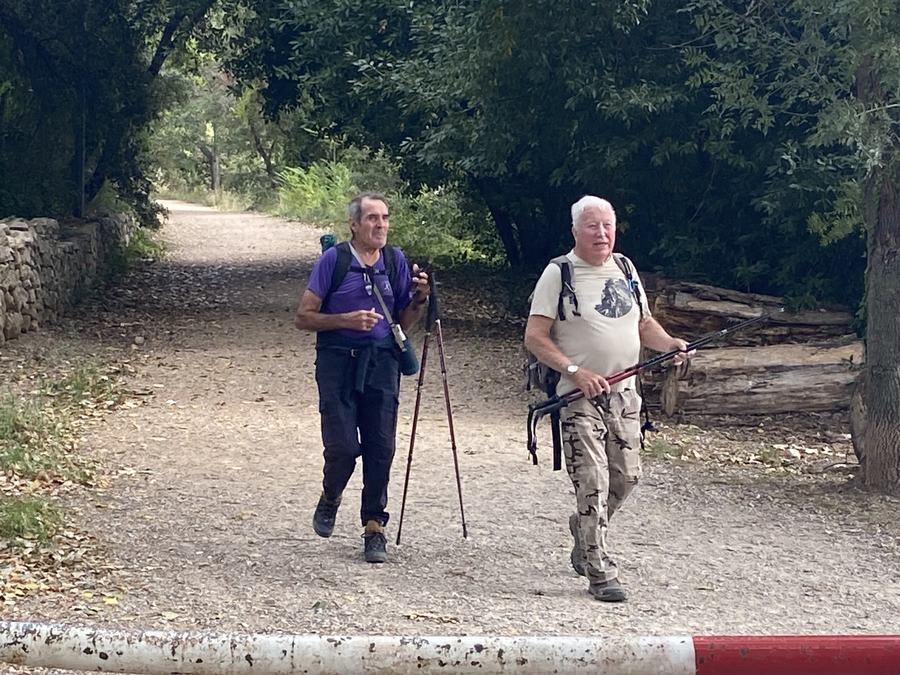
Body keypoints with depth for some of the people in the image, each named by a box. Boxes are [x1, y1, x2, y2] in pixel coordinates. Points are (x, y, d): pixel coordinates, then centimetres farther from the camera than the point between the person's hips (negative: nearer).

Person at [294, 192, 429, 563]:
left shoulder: (396, 262, 9)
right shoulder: (332, 260, -2)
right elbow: (303, 317, -2)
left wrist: (419, 299, -3)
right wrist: (346, 319, -16)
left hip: (381, 364, 3)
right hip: (338, 363, -3)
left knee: (380, 449, -1)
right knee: (343, 446, -9)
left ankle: (374, 527, 10)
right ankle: (330, 499, 22)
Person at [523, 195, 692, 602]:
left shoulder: (624, 269, 13)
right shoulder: (558, 274, -6)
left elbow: (644, 324, 21)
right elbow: (534, 337, -10)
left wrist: (672, 345, 0)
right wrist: (576, 372, -20)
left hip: (623, 392, 6)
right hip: (579, 397, -6)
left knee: (626, 478, 11)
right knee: (593, 484, -9)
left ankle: (584, 532, 37)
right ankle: (600, 573, -4)